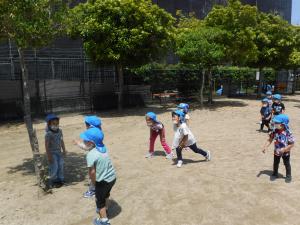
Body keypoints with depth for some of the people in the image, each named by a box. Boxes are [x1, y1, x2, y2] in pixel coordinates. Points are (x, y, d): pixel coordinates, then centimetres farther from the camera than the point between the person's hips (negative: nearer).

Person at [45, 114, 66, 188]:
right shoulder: (48, 134, -20)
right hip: (52, 153, -7)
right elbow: (47, 145, -18)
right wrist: (49, 156, -17)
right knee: (54, 168, -1)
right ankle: (53, 182, 15)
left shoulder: (60, 131, 1)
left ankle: (60, 179, 29)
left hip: (59, 152, 7)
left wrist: (64, 150, 13)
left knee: (60, 166, 13)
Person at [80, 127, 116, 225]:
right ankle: (104, 208, 58)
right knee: (105, 195, 34)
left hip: (103, 181, -8)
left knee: (100, 200, 18)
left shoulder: (90, 155, -25)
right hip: (112, 177, 8)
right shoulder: (103, 148, -3)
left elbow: (92, 172, -22)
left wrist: (94, 182, -5)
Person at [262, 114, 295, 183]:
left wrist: (284, 149, -30)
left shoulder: (288, 133, -27)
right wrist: (265, 147, -18)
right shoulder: (275, 131, -14)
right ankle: (275, 174, 41)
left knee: (287, 164, 16)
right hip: (276, 151, 4)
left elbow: (292, 144, -22)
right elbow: (270, 140, -8)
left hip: (285, 152, -4)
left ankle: (288, 176, 37)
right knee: (275, 163, 20)